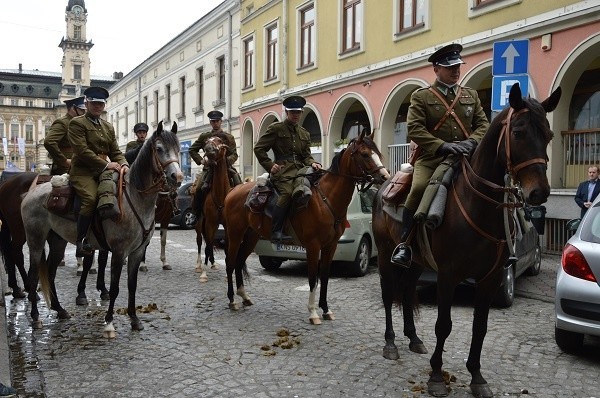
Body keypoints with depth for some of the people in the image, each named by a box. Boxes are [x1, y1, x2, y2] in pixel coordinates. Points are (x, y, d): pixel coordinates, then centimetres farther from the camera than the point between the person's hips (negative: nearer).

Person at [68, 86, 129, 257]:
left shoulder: (108, 127, 23)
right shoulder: (77, 123, 1)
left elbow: (115, 151, 17)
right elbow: (82, 150, -12)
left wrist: (123, 164, -5)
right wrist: (106, 164, -16)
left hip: (103, 171, 7)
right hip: (83, 171, -7)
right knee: (91, 199, -30)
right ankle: (80, 243, -22)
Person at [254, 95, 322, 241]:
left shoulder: (305, 133, 25)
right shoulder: (276, 128, 9)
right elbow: (258, 148, 6)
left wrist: (312, 163, -3)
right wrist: (270, 165, -6)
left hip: (300, 169, 5)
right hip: (282, 170, -5)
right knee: (287, 192, -31)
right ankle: (276, 232, -29)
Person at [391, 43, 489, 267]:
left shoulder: (471, 95, 19)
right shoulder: (421, 97, 6)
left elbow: (483, 124, 13)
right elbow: (414, 129, -6)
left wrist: (472, 141, -10)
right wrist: (443, 145, -18)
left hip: (465, 157, 5)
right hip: (431, 157, -4)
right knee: (419, 188, -31)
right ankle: (404, 243, -20)